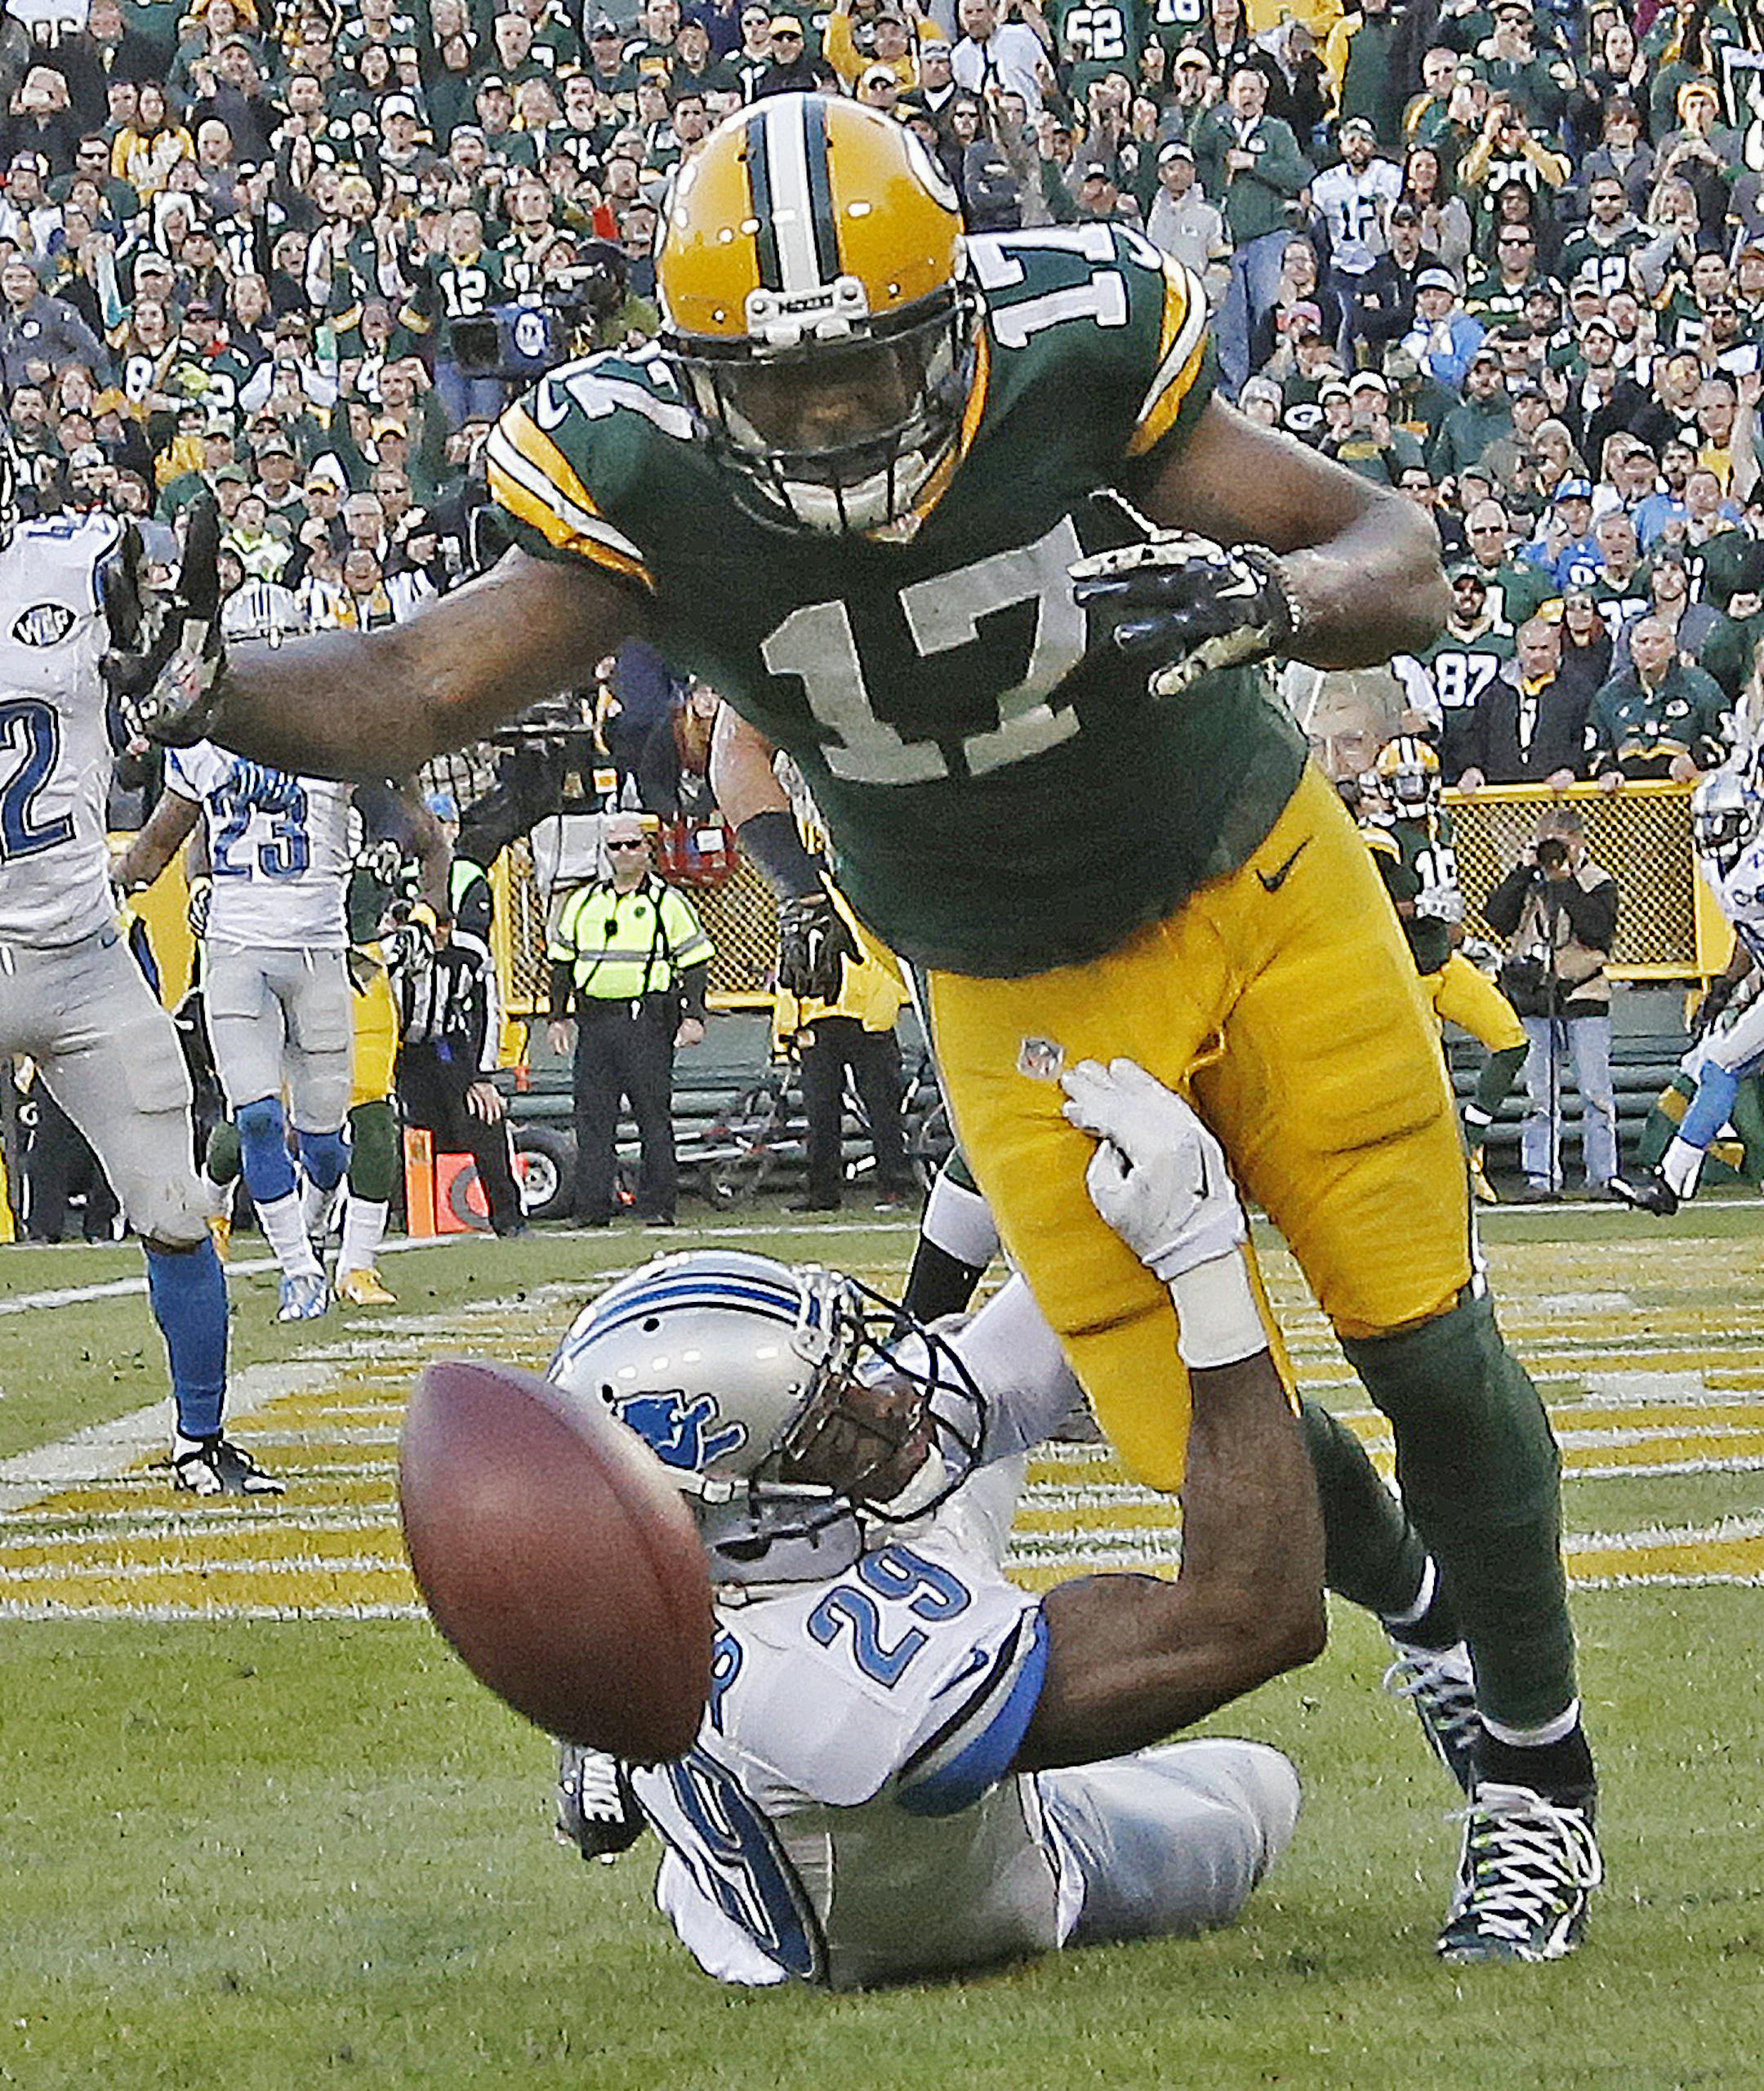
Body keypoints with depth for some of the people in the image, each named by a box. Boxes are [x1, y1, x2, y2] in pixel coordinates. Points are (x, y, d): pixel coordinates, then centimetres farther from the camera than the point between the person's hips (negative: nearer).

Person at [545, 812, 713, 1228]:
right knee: (592, 1117, 1)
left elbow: (694, 964, 4)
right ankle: (592, 1207, 4)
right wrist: (558, 1017, 12)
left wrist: (693, 1017, -7)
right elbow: (563, 963, 20)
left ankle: (657, 1206, 0)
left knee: (654, 1115, -3)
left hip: (647, 1021, -4)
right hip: (594, 1018, 4)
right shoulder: (583, 902, 16)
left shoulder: (668, 903, 4)